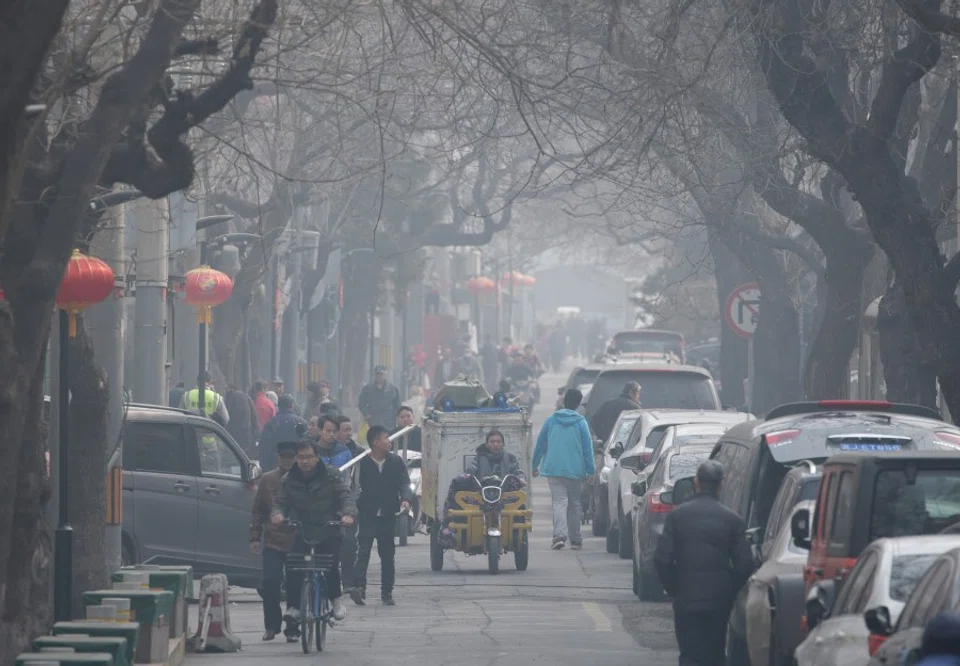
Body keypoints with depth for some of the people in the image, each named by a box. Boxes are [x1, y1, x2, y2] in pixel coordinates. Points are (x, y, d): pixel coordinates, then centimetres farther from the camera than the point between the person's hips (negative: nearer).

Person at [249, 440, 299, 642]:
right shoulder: (268, 480, 8)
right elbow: (258, 510, 13)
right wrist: (255, 537, 7)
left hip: (298, 542, -1)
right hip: (273, 542, 1)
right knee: (270, 583, -8)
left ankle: (292, 629, 11)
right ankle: (271, 626, 8)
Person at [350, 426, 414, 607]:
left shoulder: (395, 462, 5)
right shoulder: (362, 463, -7)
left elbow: (404, 483, 0)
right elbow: (355, 485, -8)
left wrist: (405, 499, -20)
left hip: (388, 515, 4)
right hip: (367, 515, -4)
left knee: (387, 554, 8)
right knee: (363, 551, -15)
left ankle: (387, 592, 14)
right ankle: (359, 587, -22)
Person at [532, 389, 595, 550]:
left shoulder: (551, 420, 3)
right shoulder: (581, 423, -2)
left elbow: (540, 444, 9)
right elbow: (587, 448, -3)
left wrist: (535, 465, 18)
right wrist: (591, 470, 2)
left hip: (554, 470, 0)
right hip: (575, 470, 0)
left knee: (559, 502, -6)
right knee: (574, 504, 12)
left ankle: (560, 534, -27)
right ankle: (575, 539, 18)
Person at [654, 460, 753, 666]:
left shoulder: (677, 515, -3)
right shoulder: (732, 518, -1)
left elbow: (662, 558, -6)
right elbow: (744, 563, -4)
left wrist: (672, 588, 8)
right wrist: (731, 591, 10)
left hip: (686, 597, -1)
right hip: (720, 599, 1)